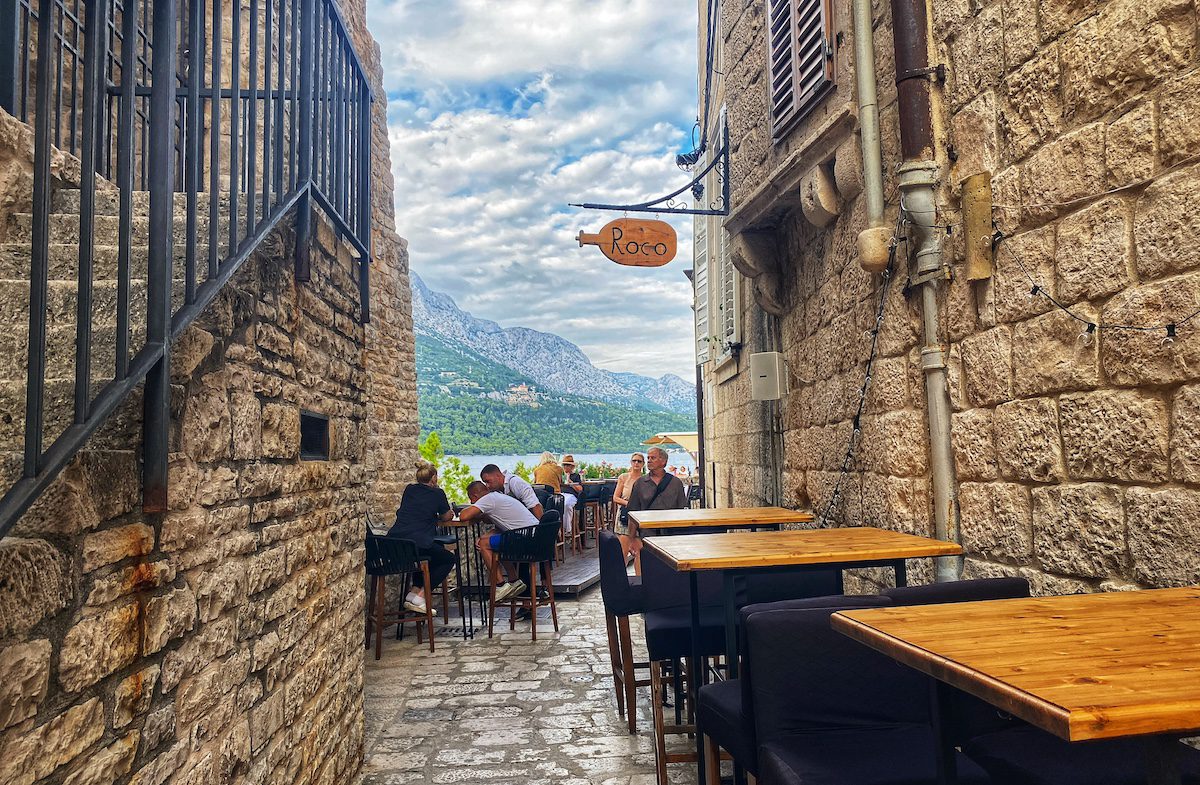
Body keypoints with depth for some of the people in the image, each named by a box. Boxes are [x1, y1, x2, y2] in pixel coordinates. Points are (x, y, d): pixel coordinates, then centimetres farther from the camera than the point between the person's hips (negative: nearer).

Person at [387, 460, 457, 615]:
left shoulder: (409, 489, 19)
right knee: (449, 559, 17)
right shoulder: (437, 493, 6)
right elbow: (446, 517, 20)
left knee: (435, 552, 33)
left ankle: (414, 592, 20)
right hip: (416, 543, -7)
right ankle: (420, 597, 4)